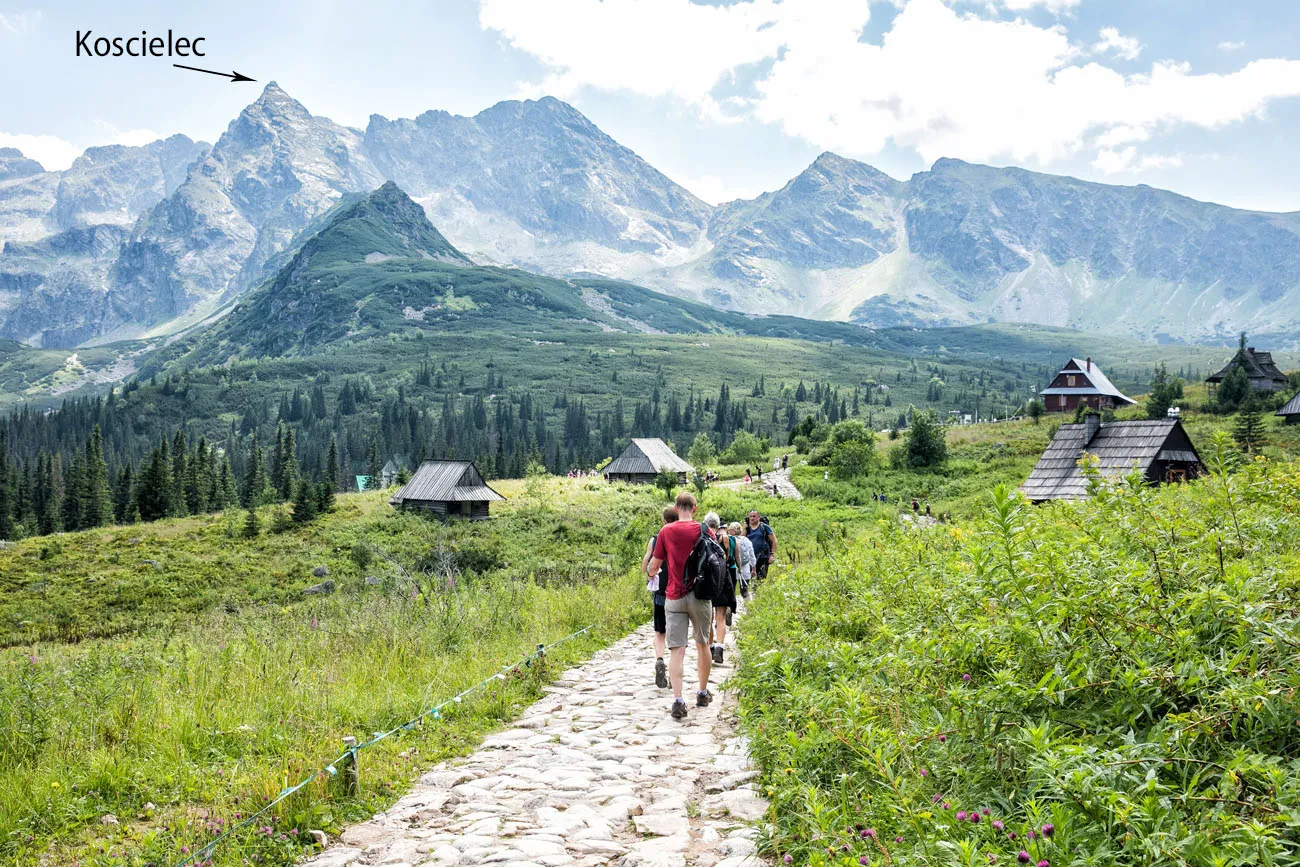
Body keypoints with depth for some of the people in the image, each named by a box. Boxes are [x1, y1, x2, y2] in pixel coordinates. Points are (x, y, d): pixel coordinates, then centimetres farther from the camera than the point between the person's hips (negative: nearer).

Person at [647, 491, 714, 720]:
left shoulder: (666, 532, -2)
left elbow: (653, 567, 2)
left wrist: (652, 571, 26)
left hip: (674, 597, -1)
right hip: (700, 596, 1)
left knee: (676, 650, -3)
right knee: (702, 645, 17)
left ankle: (678, 699, -15)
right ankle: (703, 693, 29)